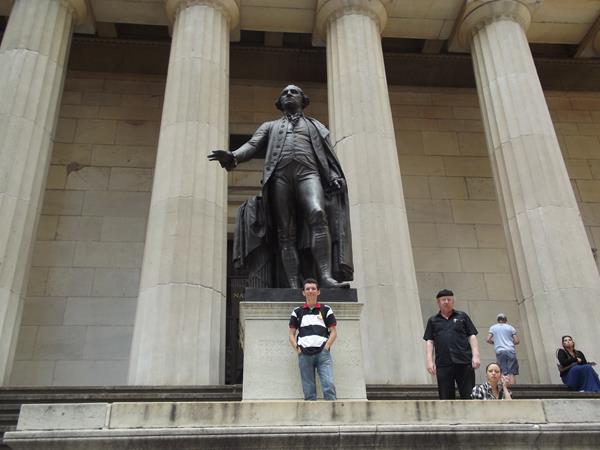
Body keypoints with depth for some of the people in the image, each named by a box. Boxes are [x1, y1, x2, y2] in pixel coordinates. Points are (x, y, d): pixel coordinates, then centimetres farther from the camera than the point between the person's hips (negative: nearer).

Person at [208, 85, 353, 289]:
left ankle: (326, 277, -39)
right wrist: (233, 157, -9)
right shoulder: (270, 126, 31)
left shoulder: (316, 125, 31)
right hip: (279, 175, 1)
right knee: (286, 231, -12)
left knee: (318, 214, -29)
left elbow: (329, 154, 18)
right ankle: (294, 287, -19)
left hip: (308, 172, -1)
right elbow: (252, 146, 14)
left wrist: (335, 178, -3)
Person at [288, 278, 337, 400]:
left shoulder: (326, 310, 14)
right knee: (309, 391, 1)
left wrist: (326, 347, -4)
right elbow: (292, 334, 14)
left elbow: (333, 332, 10)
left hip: (323, 353, -1)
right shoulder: (297, 312, 16)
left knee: (329, 385, -15)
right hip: (305, 355, 1)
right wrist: (297, 349, -1)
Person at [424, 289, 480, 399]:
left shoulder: (462, 316, 13)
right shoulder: (433, 320, 16)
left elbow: (472, 336, 9)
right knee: (446, 397, 2)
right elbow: (430, 341, 12)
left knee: (469, 396, -3)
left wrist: (475, 356, -2)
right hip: (443, 364, 1)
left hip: (464, 362, -1)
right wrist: (430, 360, 1)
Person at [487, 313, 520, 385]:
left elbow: (488, 340, 4)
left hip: (500, 352, 0)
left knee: (503, 373, -3)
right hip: (511, 351, 0)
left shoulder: (493, 327, 13)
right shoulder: (510, 327, 12)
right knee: (512, 373, -2)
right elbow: (517, 341, 7)